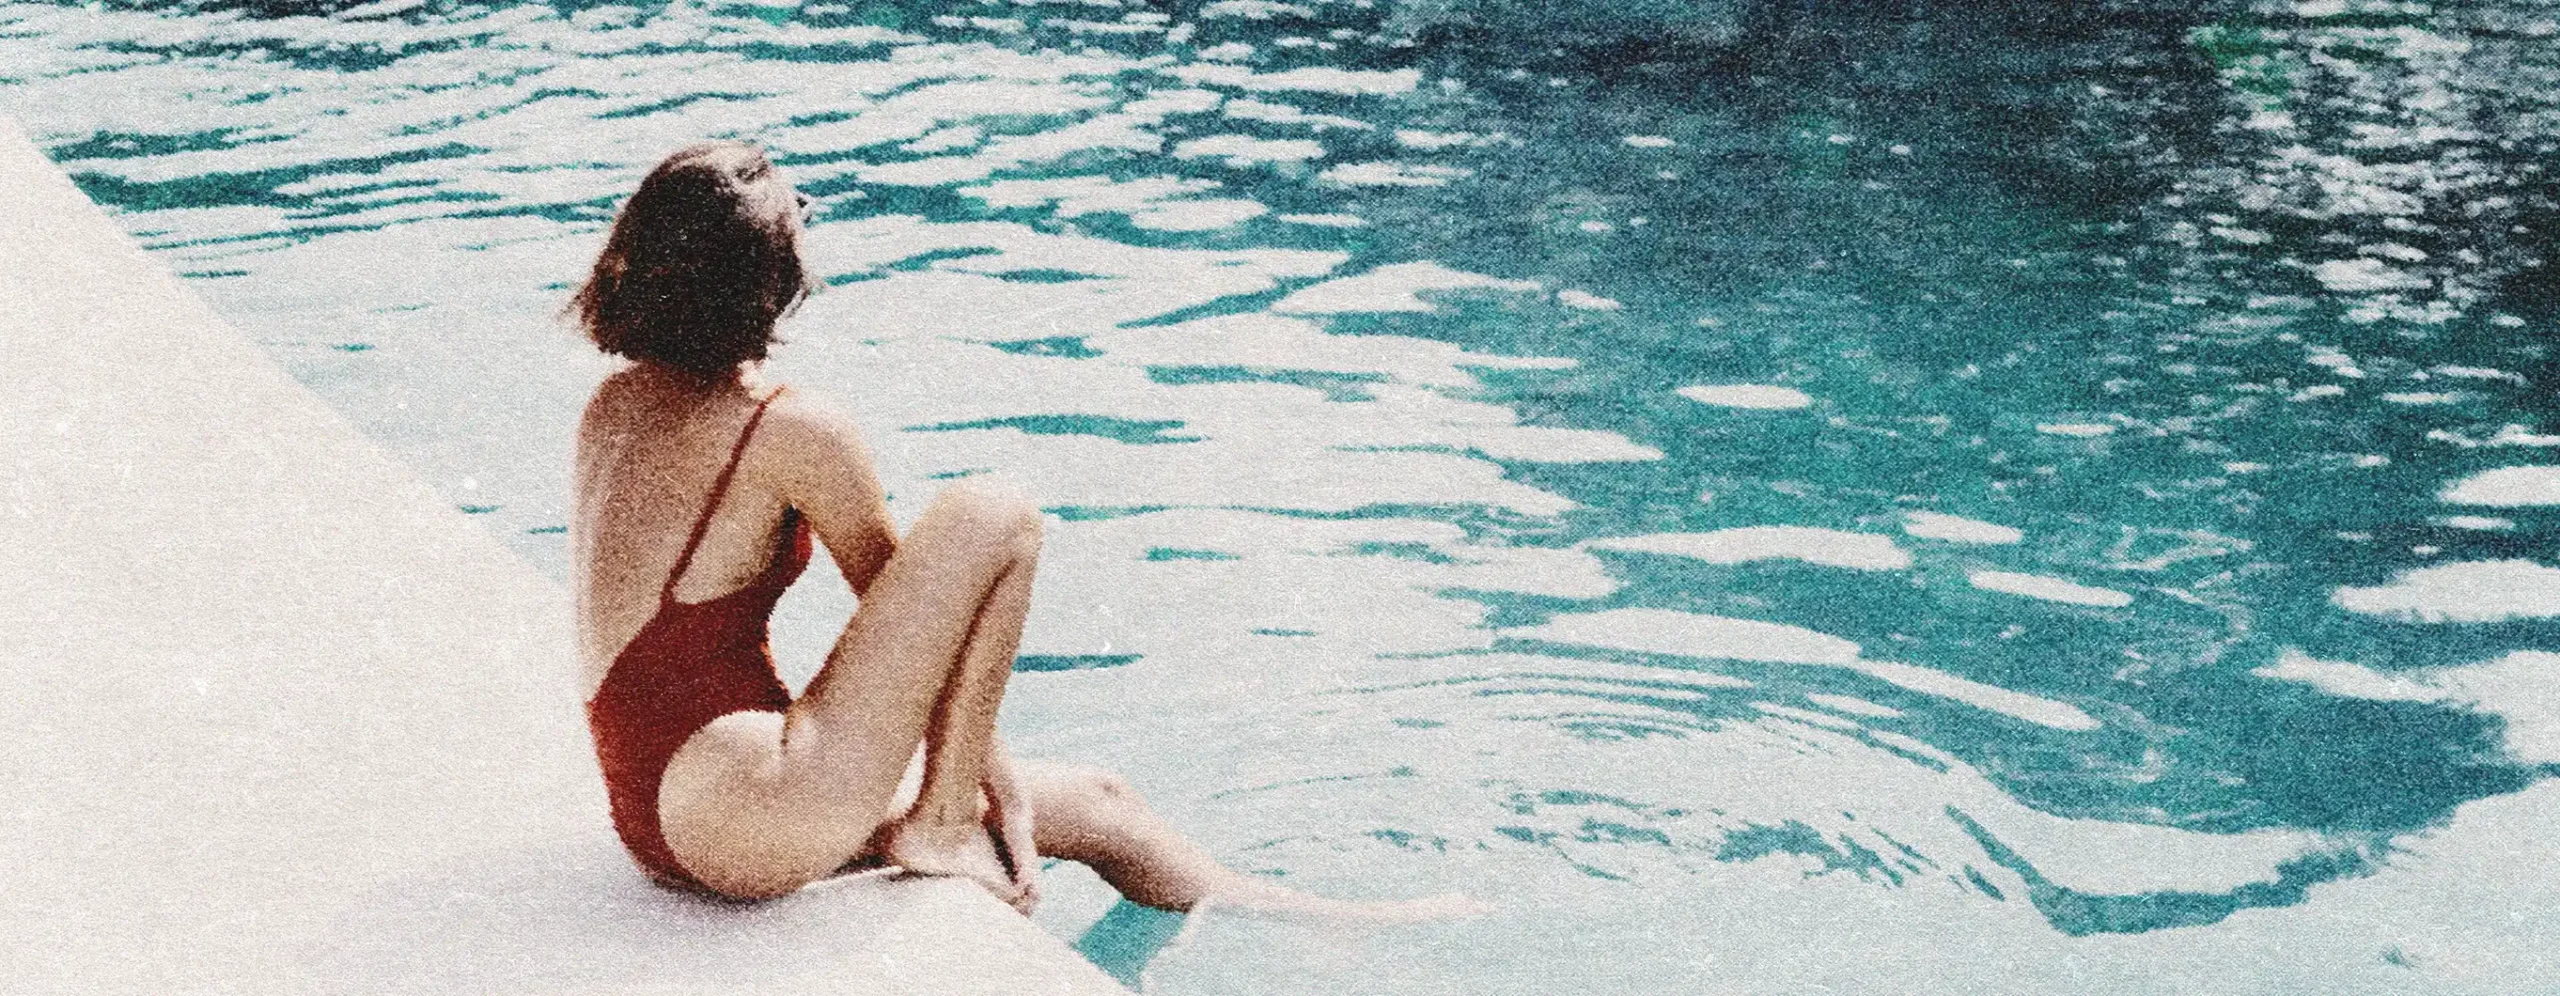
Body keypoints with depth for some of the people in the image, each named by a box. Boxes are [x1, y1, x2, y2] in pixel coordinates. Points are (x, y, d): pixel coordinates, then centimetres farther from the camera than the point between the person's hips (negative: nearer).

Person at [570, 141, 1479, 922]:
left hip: (667, 820, 9)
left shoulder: (612, 402, 11)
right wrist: (992, 774, 12)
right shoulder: (793, 430, -13)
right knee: (993, 520, -16)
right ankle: (939, 825, -4)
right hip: (747, 821, -9)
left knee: (1091, 804, 15)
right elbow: (909, 597, -3)